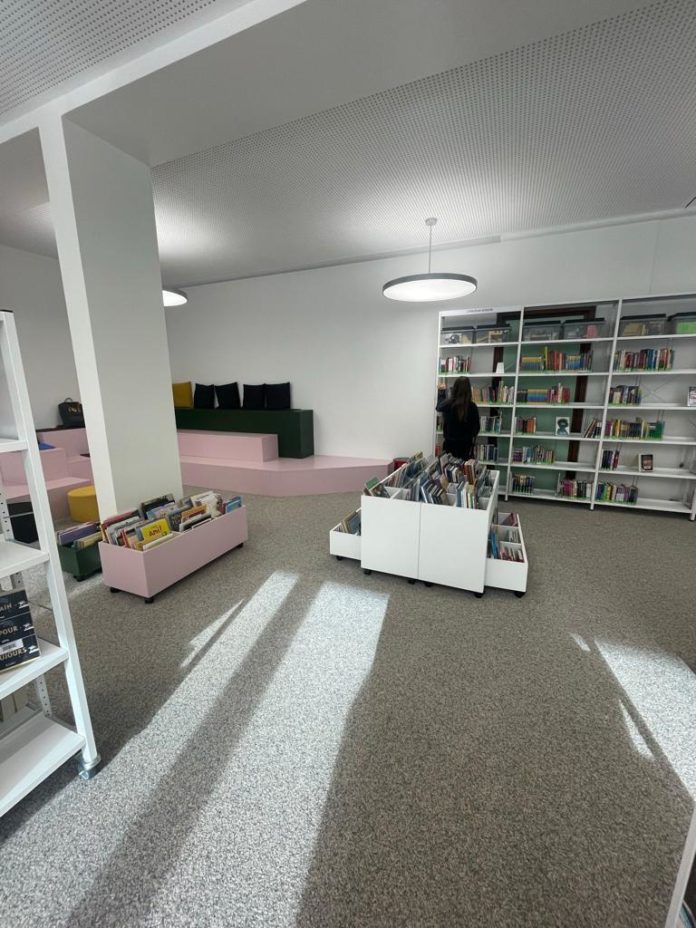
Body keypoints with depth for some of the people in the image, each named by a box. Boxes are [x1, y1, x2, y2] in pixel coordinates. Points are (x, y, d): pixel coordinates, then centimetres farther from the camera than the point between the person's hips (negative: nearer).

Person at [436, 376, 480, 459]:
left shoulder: (447, 404, -11)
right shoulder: (472, 406, -12)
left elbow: (438, 407, 14)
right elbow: (477, 427, -1)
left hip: (449, 444, 1)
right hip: (466, 446, 0)